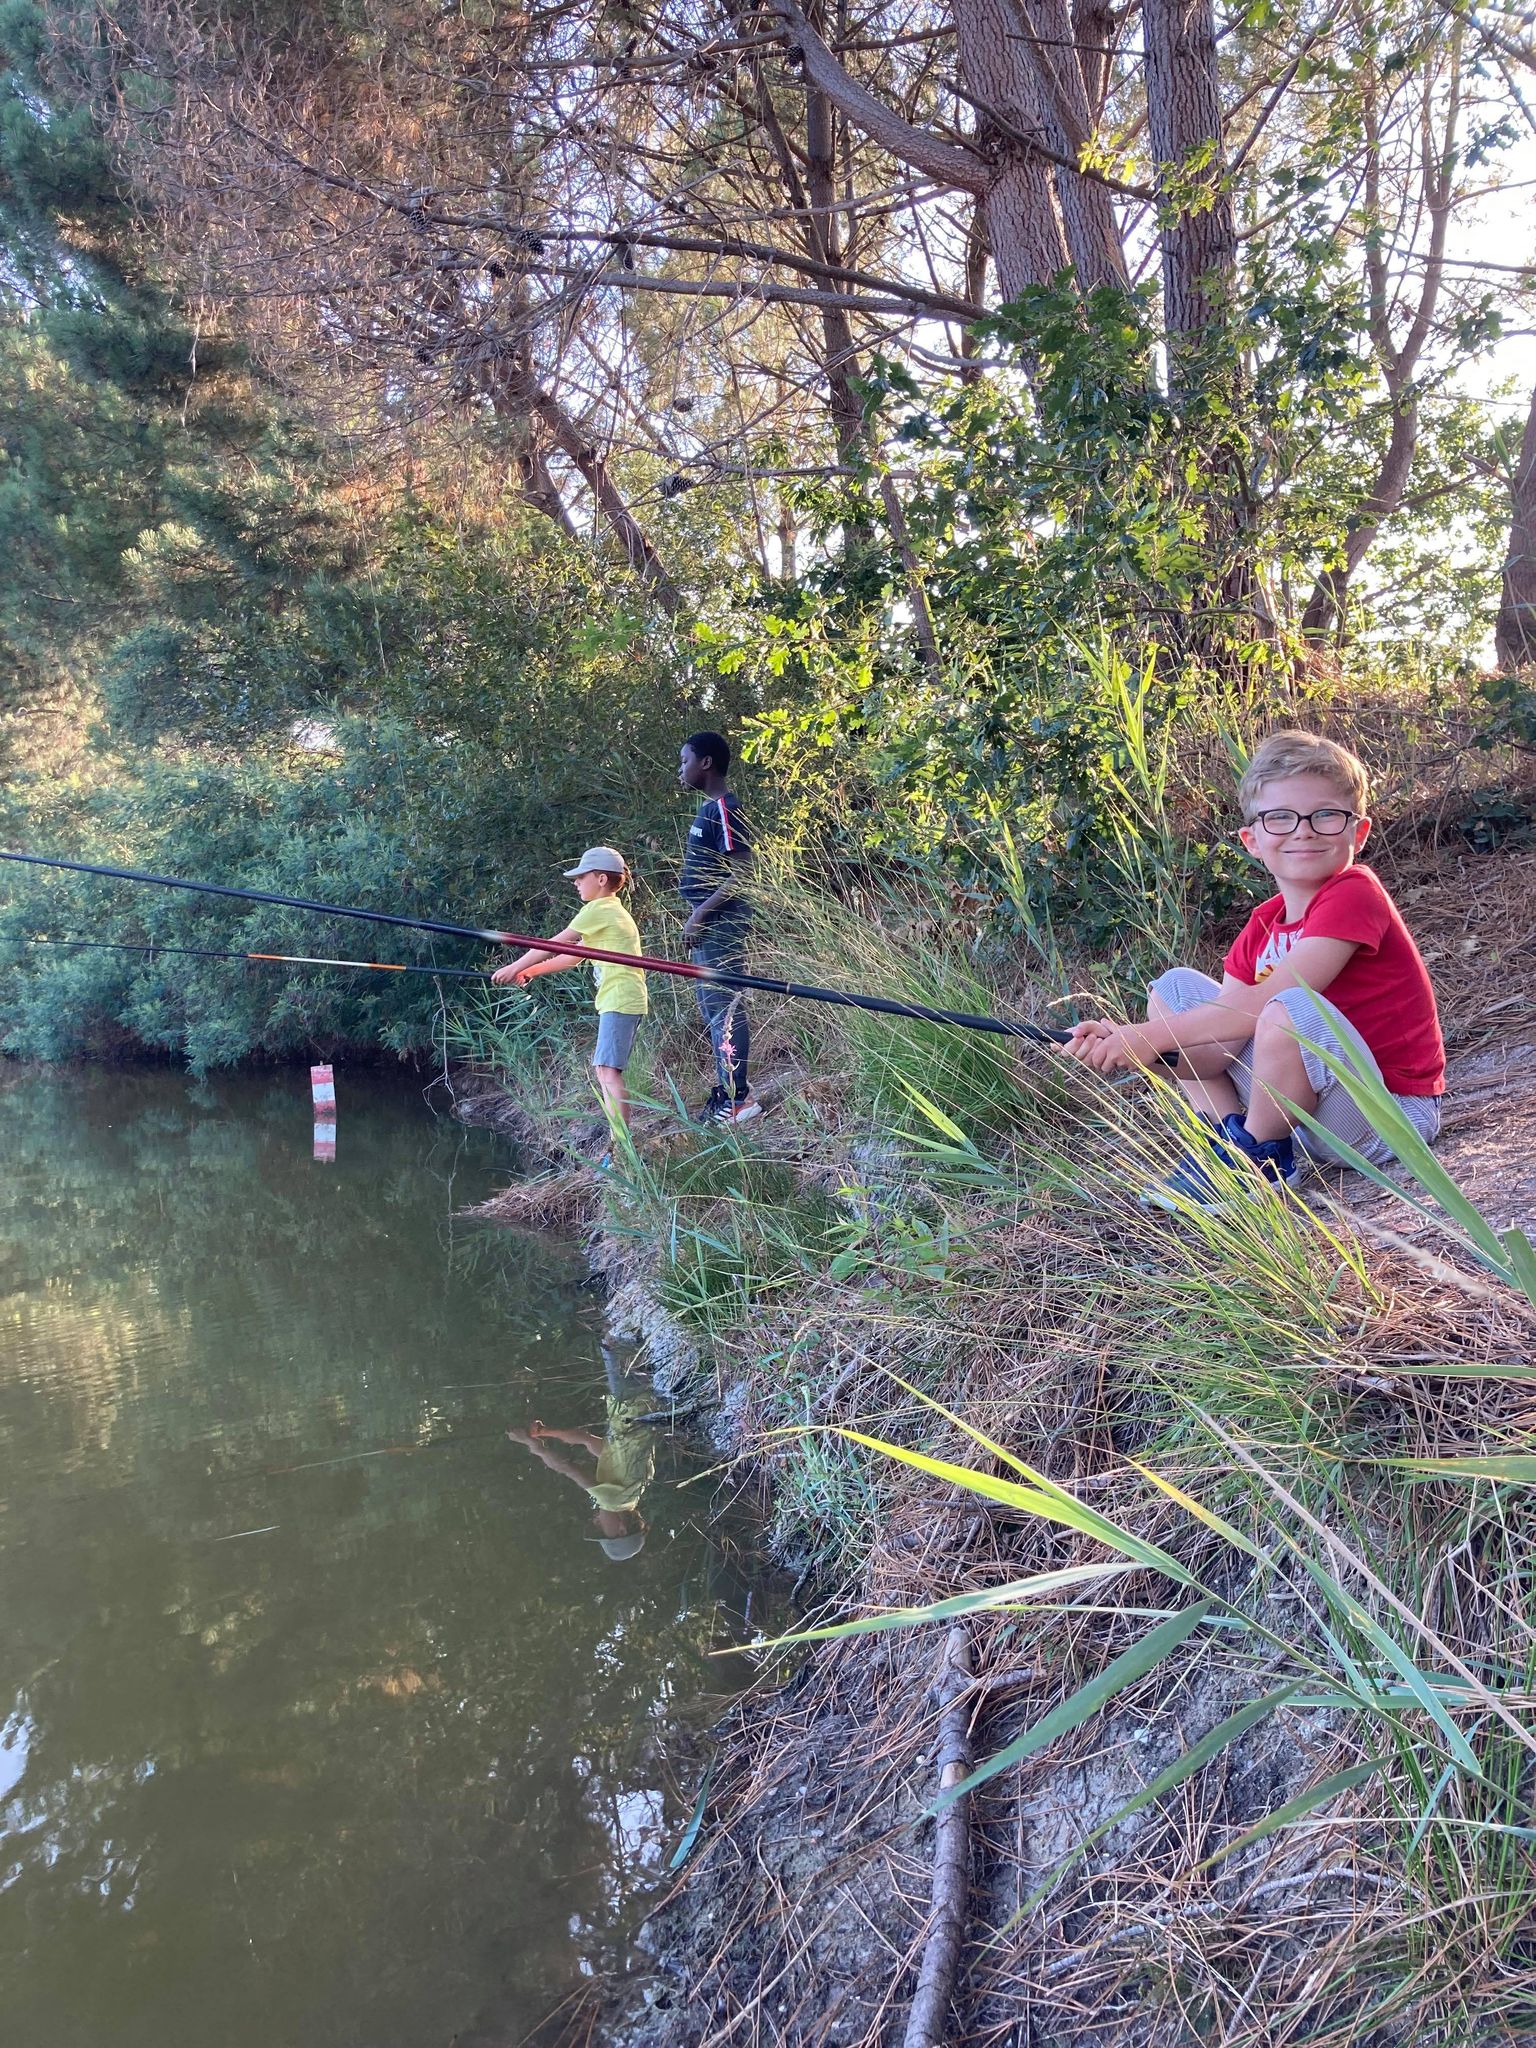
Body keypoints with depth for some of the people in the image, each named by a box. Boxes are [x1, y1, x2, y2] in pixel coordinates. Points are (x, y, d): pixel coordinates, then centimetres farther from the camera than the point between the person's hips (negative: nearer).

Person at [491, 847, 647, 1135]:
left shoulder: (598, 910, -8)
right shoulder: (611, 911, 22)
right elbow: (573, 956, 25)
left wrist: (515, 967, 3)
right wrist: (530, 971, 21)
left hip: (619, 1001, -11)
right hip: (624, 1001, 11)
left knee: (608, 1070, -14)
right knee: (603, 1068, 13)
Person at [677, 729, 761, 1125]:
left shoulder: (724, 810, -14)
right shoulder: (709, 809, 16)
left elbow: (741, 872, -19)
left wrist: (700, 914, -20)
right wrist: (696, 917, 17)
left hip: (720, 923, -10)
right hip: (706, 926, 10)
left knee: (724, 1007, -8)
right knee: (713, 1009, 14)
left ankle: (739, 1097, -5)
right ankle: (726, 1090, 21)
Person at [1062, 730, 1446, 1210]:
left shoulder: (1353, 895, -19)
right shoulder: (1262, 926, 5)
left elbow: (1259, 1006, -29)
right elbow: (1222, 1027, -5)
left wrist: (1150, 1036, -25)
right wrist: (1127, 1043, -22)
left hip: (1388, 1118, -8)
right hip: (1297, 1105, 8)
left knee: (1293, 1007, -38)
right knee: (1173, 987, 5)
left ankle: (1260, 1156, -12)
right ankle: (1226, 1137, 2)